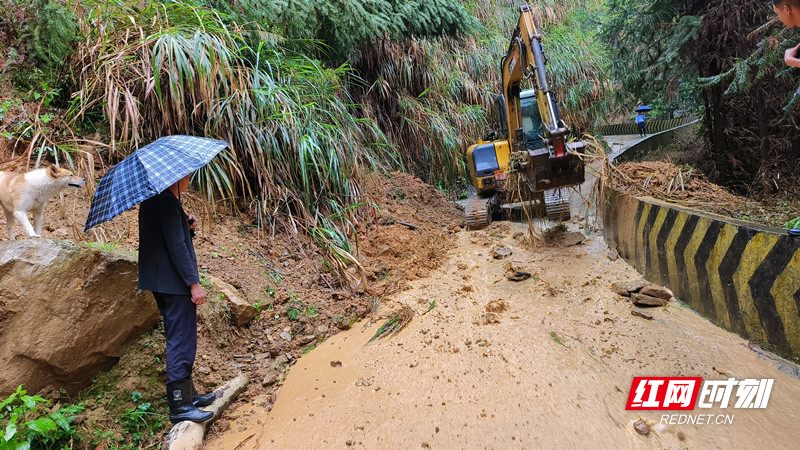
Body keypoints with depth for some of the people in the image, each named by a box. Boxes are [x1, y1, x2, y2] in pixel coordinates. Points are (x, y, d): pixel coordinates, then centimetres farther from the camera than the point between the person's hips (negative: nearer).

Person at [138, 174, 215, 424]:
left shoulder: (150, 200, 14)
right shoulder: (168, 202, -17)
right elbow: (176, 245, -22)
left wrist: (186, 225, 3)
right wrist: (194, 283, -21)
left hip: (159, 281, 11)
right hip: (174, 283, -11)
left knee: (178, 340, 18)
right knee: (181, 341, -5)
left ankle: (188, 393, 29)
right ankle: (179, 405, 2)